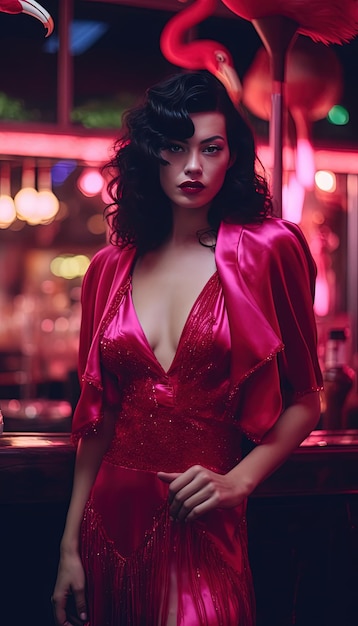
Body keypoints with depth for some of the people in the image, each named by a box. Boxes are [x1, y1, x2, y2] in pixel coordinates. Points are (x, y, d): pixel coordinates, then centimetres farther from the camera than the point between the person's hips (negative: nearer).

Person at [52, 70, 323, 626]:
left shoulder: (264, 251, -4)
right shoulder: (111, 269, 6)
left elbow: (304, 401, 1)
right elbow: (98, 417, 9)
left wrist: (238, 481, -13)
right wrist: (71, 545, 8)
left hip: (203, 533, -3)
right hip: (111, 520, 4)